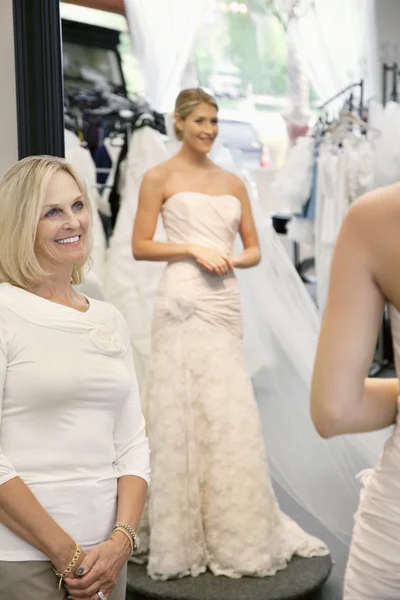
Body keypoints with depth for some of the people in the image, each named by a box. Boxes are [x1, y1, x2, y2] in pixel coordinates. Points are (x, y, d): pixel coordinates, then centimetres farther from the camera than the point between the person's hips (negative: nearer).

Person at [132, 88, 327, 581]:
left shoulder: (233, 183, 16)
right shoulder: (159, 178, 3)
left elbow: (254, 249, 16)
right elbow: (140, 246, -1)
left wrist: (233, 260, -5)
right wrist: (194, 249, -12)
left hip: (225, 302, 4)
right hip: (183, 301, -4)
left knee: (228, 412, 7)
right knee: (181, 409, -2)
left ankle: (234, 531, 22)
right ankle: (181, 535, 11)